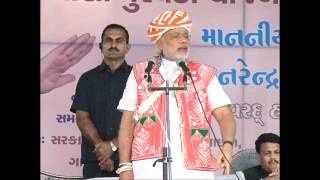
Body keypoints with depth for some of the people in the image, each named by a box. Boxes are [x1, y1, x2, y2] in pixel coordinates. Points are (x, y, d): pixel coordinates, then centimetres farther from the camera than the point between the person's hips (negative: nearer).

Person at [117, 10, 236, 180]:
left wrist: (227, 145, -16)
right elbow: (128, 121, 10)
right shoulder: (140, 73, 13)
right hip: (150, 166, 0)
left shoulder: (204, 74, 13)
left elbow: (225, 114, 4)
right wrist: (125, 166, 0)